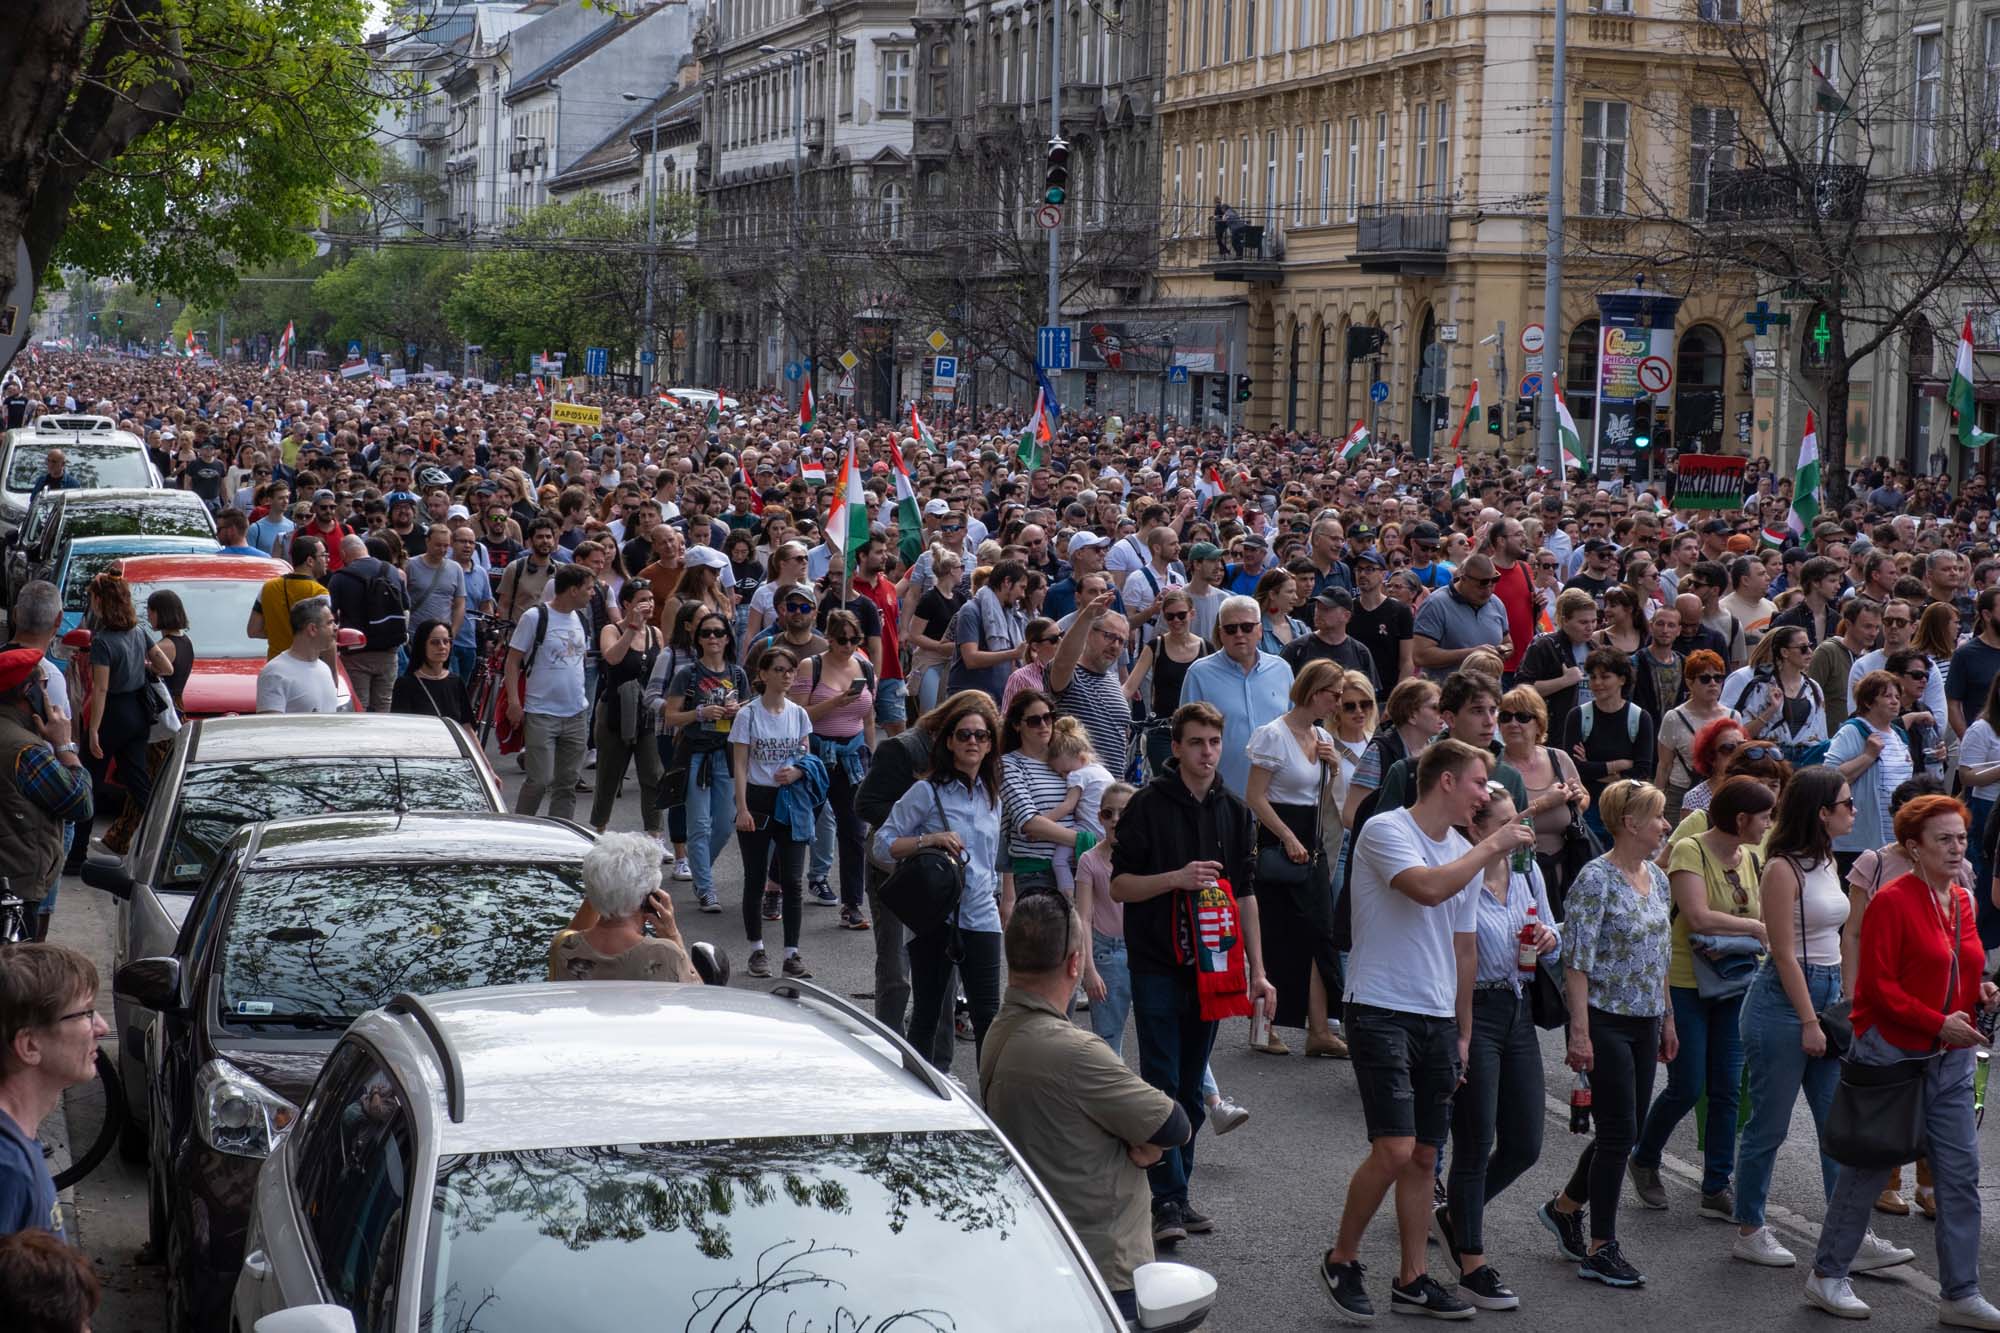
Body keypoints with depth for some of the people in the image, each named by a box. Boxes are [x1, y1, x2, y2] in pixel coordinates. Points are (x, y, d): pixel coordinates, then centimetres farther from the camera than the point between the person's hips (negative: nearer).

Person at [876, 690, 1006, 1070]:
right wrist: (929, 839, -19)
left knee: (988, 1016, -2)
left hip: (980, 917, 4)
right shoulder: (927, 792, -4)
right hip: (935, 919, -4)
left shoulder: (990, 796, 13)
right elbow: (884, 843, -7)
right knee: (927, 1013, 5)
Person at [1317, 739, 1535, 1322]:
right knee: (1395, 1148, -14)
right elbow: (1427, 888, -27)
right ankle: (1341, 1261, 3)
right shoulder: (1385, 831, -8)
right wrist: (1491, 848, -14)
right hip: (1381, 1011, -7)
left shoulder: (1465, 853, 15)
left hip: (1439, 1019, 7)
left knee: (1424, 1155, 8)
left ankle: (1412, 1281, 16)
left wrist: (1463, 1031, 18)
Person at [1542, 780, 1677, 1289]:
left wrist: (1667, 1019, 18)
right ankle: (1600, 1250, 4)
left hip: (1645, 1021, 8)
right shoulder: (1596, 880, -15)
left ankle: (1564, 1207, 32)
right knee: (1619, 1131, -5)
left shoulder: (1655, 877, 10)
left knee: (1625, 1128, 12)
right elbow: (1576, 962, -17)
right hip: (1607, 1021, -8)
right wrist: (1579, 1033, -20)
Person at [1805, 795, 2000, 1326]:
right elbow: (1877, 984, -18)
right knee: (1869, 1169, 4)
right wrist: (1938, 1024, -21)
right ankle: (1827, 1277, 20)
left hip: (1951, 1061, 7)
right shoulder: (1892, 901, -14)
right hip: (1893, 1055, -7)